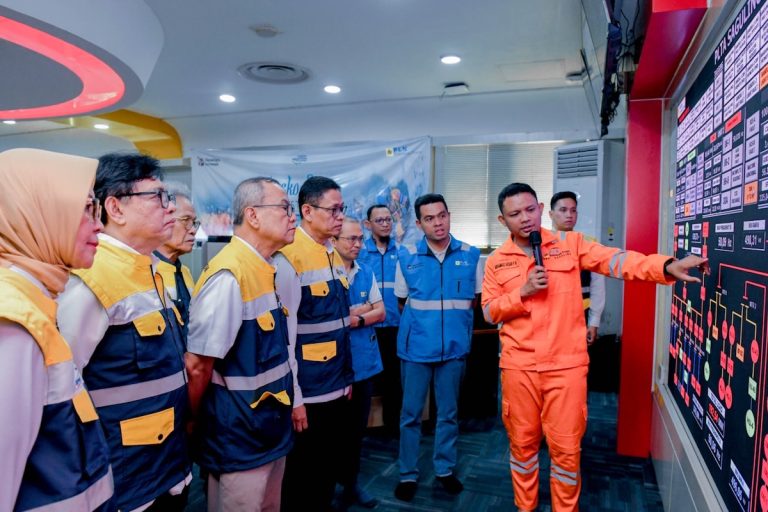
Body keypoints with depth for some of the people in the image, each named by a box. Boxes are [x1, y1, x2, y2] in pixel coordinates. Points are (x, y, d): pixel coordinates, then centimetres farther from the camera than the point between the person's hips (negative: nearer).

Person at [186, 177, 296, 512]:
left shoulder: (265, 270, 3)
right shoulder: (228, 277, -25)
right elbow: (197, 366, -21)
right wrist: (194, 424, -6)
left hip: (271, 430, 8)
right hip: (239, 438, -8)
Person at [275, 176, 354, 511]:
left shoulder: (335, 255, 7)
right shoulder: (288, 258, -18)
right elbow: (284, 334, -18)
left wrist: (347, 378, 14)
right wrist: (293, 398, -15)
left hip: (338, 389, 7)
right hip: (309, 394, -7)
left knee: (330, 471, 21)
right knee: (303, 478, 12)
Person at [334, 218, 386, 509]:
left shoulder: (366, 273, 8)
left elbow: (381, 312, 5)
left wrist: (357, 318, -12)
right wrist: (363, 307, -10)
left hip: (365, 360, 6)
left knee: (358, 426, 16)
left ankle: (351, 482, 34)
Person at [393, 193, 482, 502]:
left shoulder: (470, 255, -1)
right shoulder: (407, 256, -3)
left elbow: (477, 299, 9)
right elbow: (402, 301, 7)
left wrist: (456, 317, 3)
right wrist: (422, 319, 3)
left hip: (455, 346, 1)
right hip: (416, 347, -1)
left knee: (448, 413, 15)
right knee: (411, 413, 8)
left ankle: (445, 469, 33)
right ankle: (408, 474, 25)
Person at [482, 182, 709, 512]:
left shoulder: (570, 243, 1)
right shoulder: (496, 262, 4)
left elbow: (616, 260, -10)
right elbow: (490, 312, 2)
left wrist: (667, 267, -24)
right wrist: (522, 292, -13)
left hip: (567, 364, -1)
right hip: (519, 366, 1)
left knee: (566, 447, 7)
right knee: (522, 442, 14)